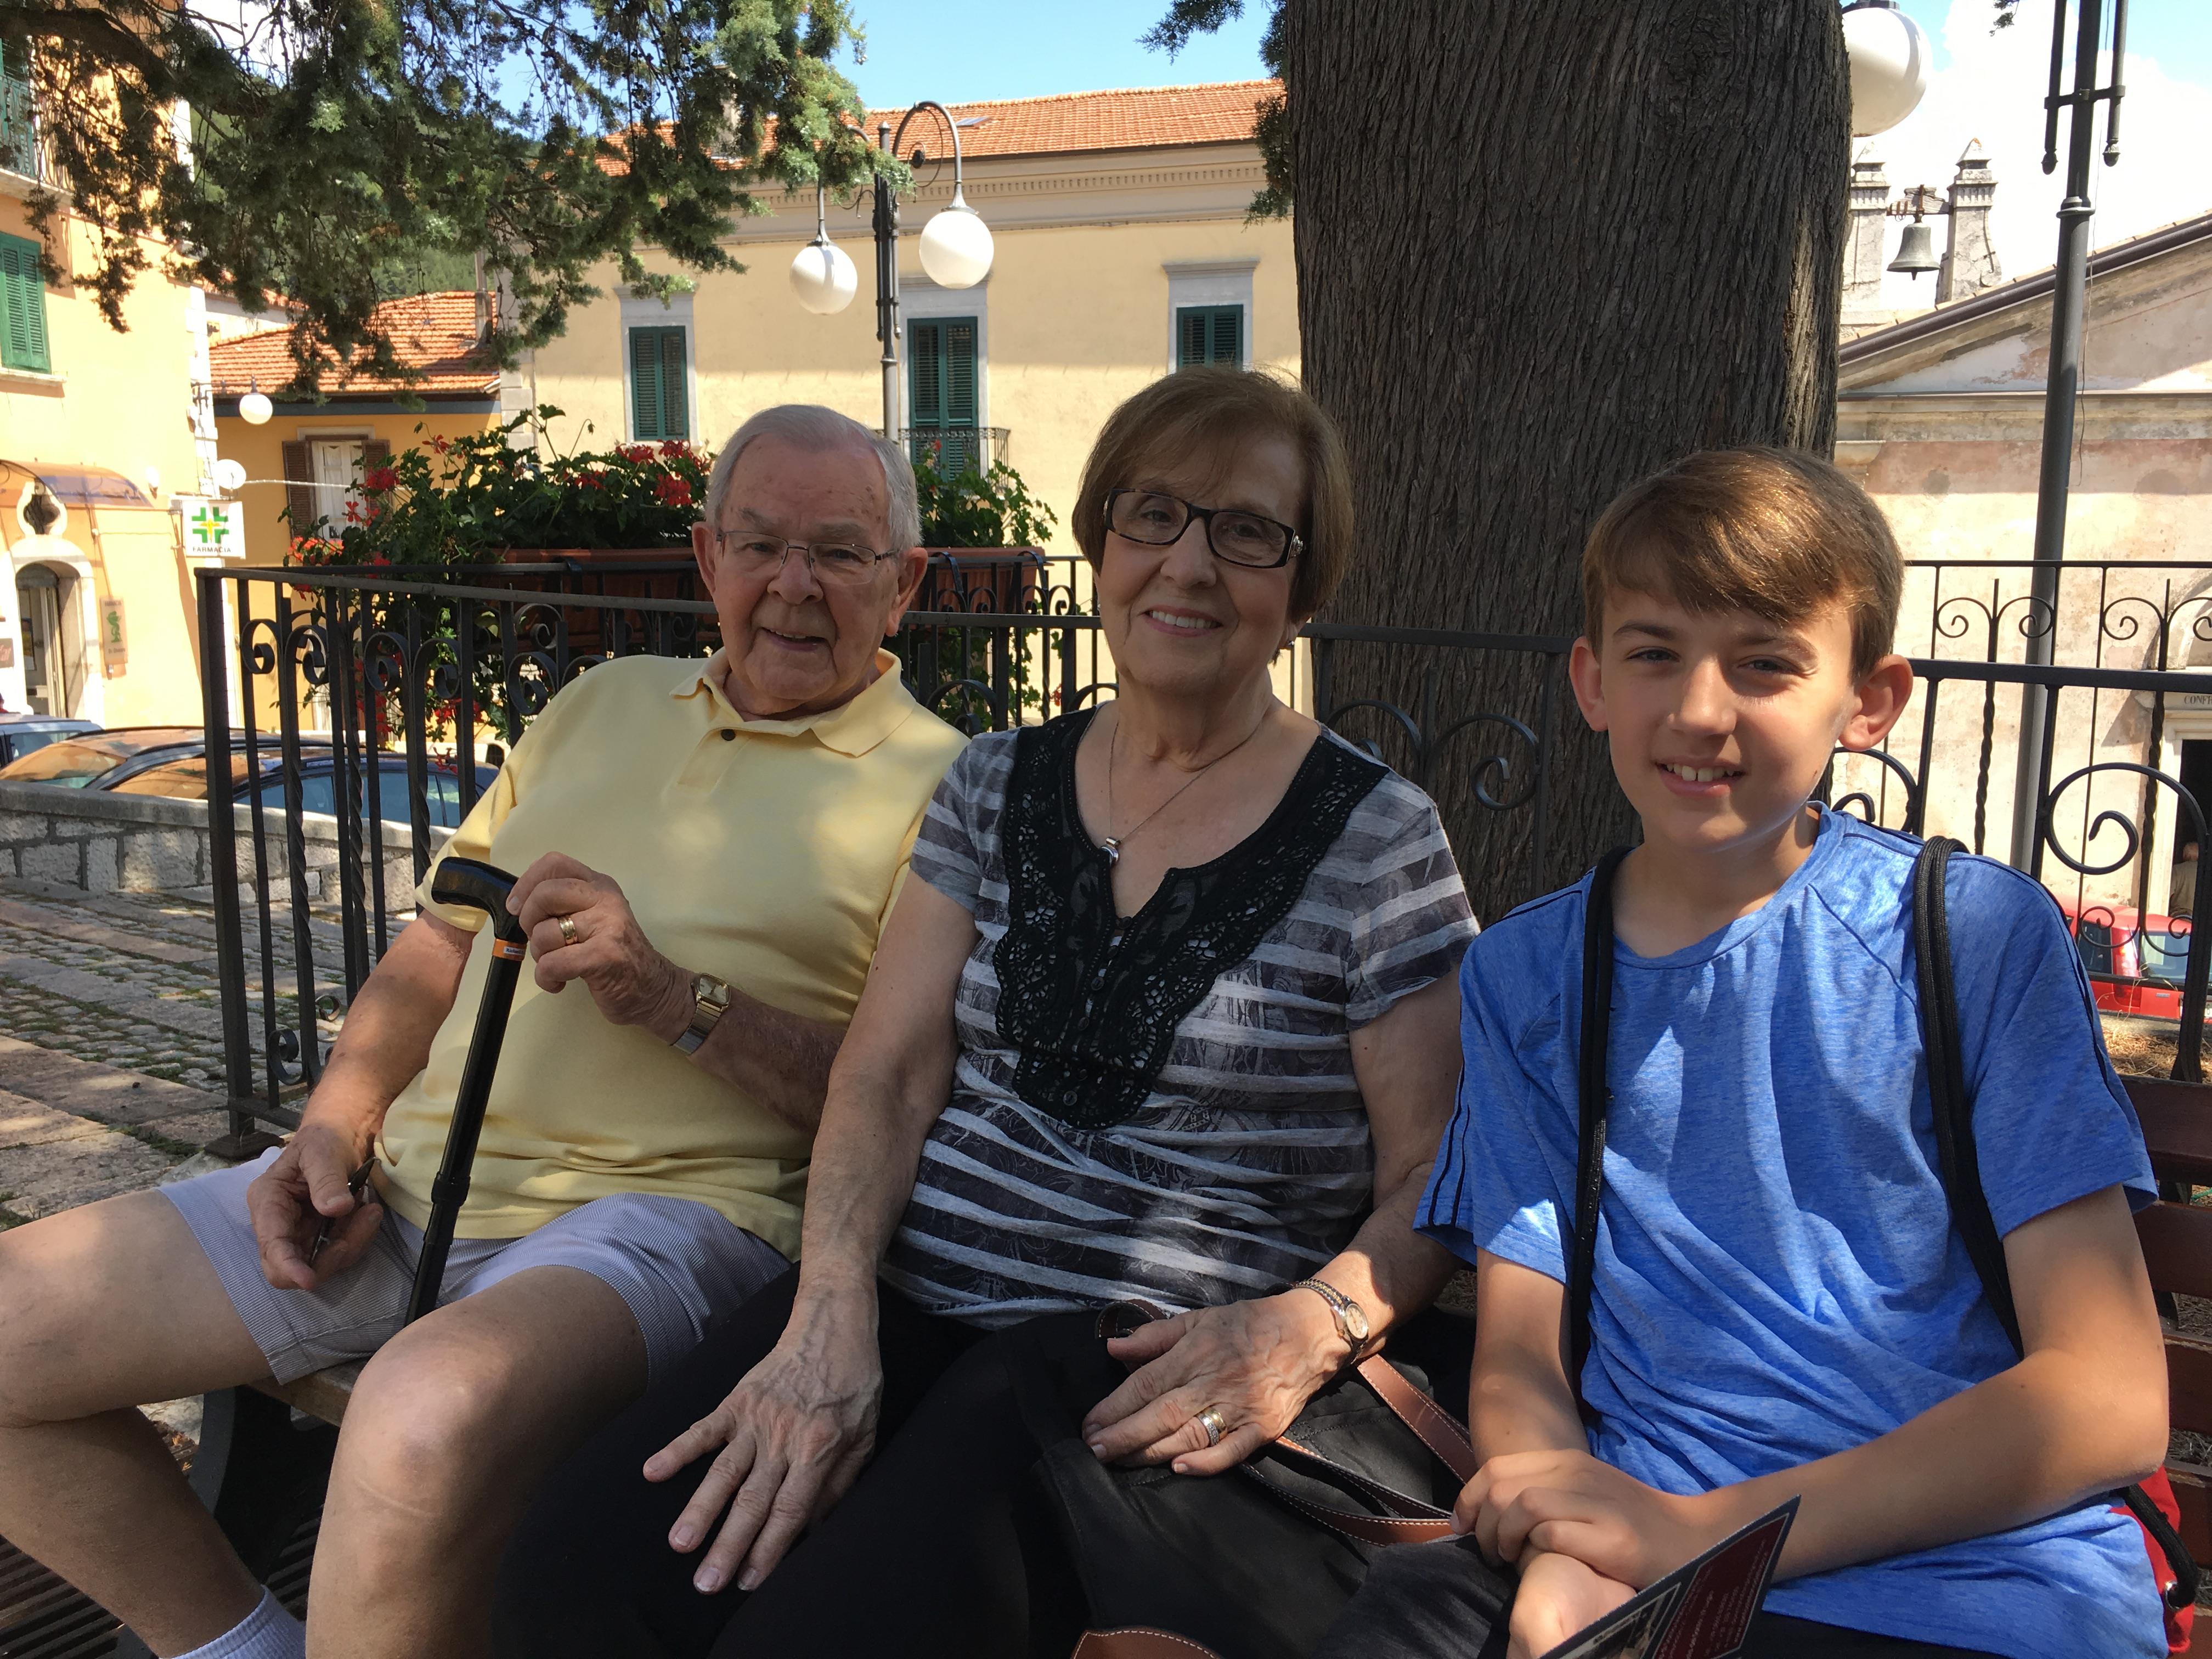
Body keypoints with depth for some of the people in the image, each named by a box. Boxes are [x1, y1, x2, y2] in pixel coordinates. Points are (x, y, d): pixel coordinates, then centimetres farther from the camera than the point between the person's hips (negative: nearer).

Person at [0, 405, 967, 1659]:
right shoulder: (605, 706, 18)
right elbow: (439, 945, 20)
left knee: (429, 1417, -38)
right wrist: (336, 1127, 4)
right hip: (413, 1177, 7)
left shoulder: (936, 788, -2)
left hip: (657, 1208, -7)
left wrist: (677, 1000, -20)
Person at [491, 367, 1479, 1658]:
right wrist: (833, 1310, -11)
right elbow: (887, 1074, 5)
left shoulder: (1378, 838, 1)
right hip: (909, 1295, 4)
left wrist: (1309, 1327, -19)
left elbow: (1431, 1183, 0)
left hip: (1148, 1365, -3)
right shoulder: (997, 783, 12)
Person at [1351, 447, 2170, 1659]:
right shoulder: (1522, 975, 6)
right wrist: (1566, 1562, -17)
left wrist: (1707, 1529, -15)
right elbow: (1521, 1355, 5)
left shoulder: (1979, 935, -3)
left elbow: (2111, 1399, -7)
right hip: (1649, 1541, 3)